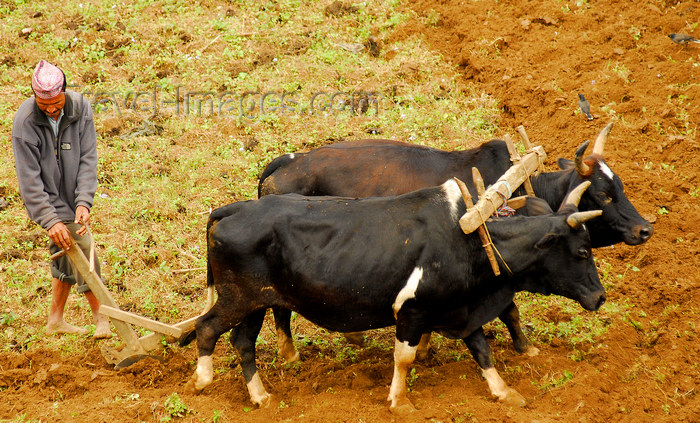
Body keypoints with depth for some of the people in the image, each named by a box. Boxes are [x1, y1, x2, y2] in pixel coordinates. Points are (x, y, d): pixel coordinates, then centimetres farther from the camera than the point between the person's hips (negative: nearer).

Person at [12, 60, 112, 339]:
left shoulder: (80, 107, -14)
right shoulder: (25, 122, -24)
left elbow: (87, 158, -13)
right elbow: (29, 179, -23)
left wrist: (83, 202, -24)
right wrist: (50, 220, -30)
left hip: (72, 195, 5)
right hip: (47, 199, -5)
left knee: (67, 258, 13)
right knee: (82, 250, -12)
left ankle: (56, 320, 27)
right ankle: (102, 319, -3)